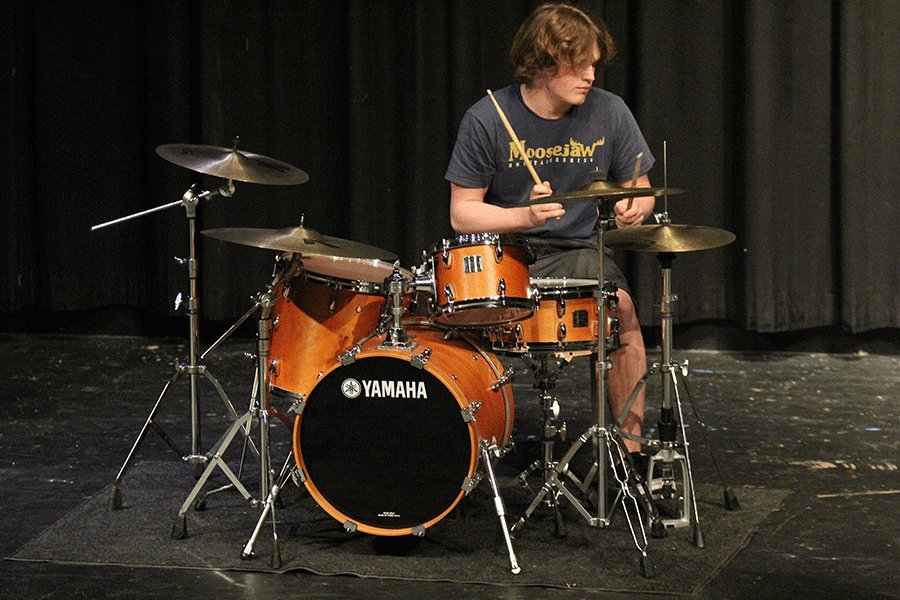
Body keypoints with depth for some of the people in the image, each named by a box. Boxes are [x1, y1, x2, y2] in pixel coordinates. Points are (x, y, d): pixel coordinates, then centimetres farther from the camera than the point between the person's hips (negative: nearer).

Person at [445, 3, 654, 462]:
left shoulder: (608, 113, -2)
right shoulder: (487, 119, -9)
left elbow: (638, 189, 9)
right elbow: (462, 214, -6)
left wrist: (632, 208, -15)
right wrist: (524, 215, -23)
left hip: (577, 252, 1)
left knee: (621, 304, -29)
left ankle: (631, 441, -20)